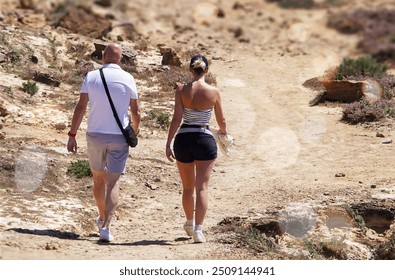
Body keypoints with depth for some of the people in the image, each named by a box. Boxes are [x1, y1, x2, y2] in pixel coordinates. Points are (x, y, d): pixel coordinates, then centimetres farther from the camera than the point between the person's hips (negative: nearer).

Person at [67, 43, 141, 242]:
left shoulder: (91, 77, -3)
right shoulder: (127, 79, -3)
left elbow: (80, 108, -6)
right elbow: (136, 112, 1)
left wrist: (72, 135, -2)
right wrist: (134, 132, 19)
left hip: (95, 135, 1)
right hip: (119, 137, -1)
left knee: (98, 177, 21)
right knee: (113, 183, -3)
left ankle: (102, 217, 38)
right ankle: (106, 226, -17)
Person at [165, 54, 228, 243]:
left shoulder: (182, 90, -4)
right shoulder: (214, 92, -3)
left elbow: (176, 118, -10)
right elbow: (221, 120, 8)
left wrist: (168, 143, -7)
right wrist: (223, 131, 30)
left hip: (183, 139, 2)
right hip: (205, 139, -2)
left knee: (187, 187, 17)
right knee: (202, 187, -1)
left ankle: (190, 224, 34)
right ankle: (198, 229, -13)